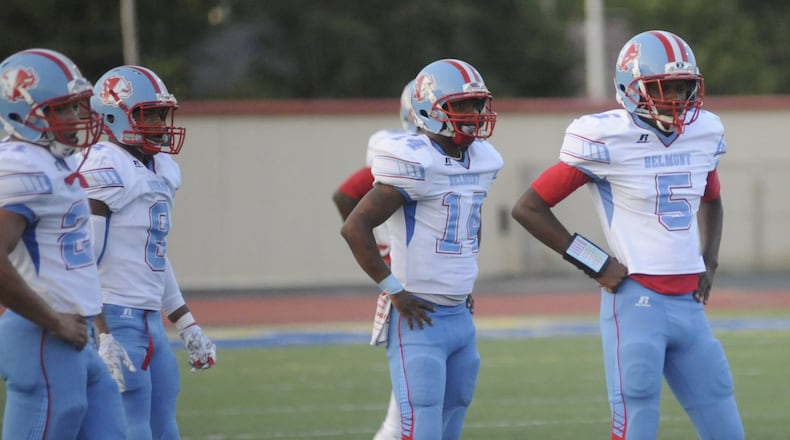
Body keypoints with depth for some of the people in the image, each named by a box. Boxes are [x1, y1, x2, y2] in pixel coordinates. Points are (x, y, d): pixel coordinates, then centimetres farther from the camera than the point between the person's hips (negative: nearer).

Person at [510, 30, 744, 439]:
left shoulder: (703, 133, 8)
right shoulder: (607, 141, -11)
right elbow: (529, 208, -6)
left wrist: (709, 262, 14)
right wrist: (594, 263, -9)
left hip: (689, 305, 6)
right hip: (637, 302, -6)